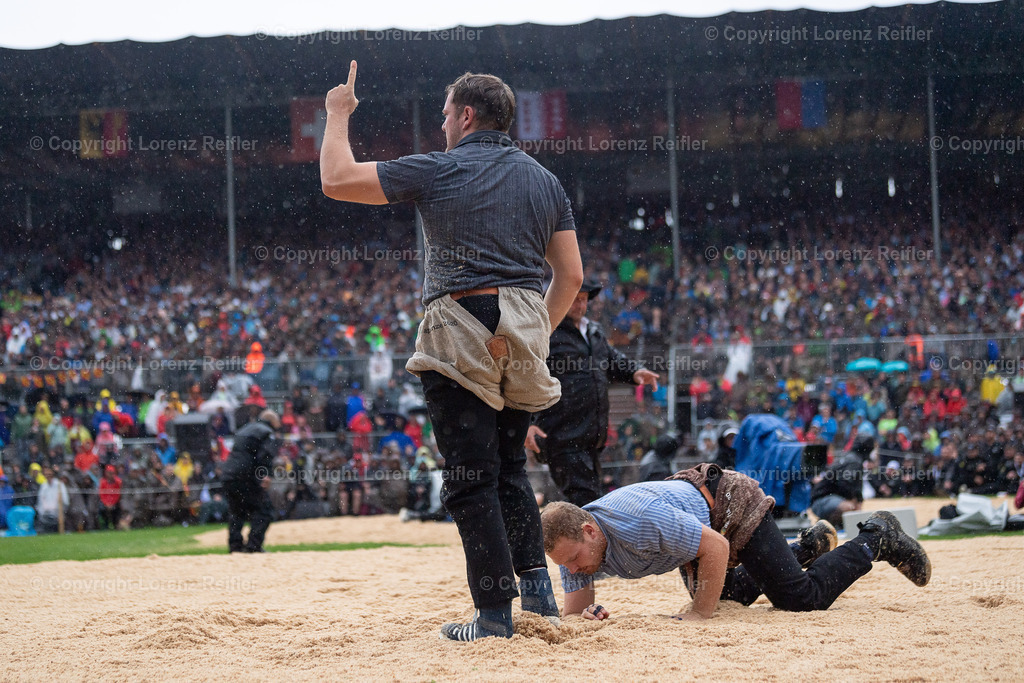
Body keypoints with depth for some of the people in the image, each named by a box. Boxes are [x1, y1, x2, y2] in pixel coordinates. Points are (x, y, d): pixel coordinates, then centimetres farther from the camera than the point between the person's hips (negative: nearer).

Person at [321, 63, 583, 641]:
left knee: (471, 479, -3)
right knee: (510, 468, 19)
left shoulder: (439, 171, -2)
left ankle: (496, 614, -5)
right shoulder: (546, 181, 13)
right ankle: (537, 588, 10)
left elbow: (336, 179, 1)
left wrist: (338, 116, 16)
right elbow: (570, 275, 11)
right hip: (525, 337, 6)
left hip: (463, 331, -5)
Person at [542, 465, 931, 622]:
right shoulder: (571, 541, -24)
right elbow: (574, 607, -15)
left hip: (730, 504, -8)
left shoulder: (642, 520, -44)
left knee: (802, 598, -3)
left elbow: (716, 547, -36)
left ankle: (878, 538, 19)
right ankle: (809, 546, 48)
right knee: (733, 595, 30)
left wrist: (700, 614, -34)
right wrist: (585, 615, -39)